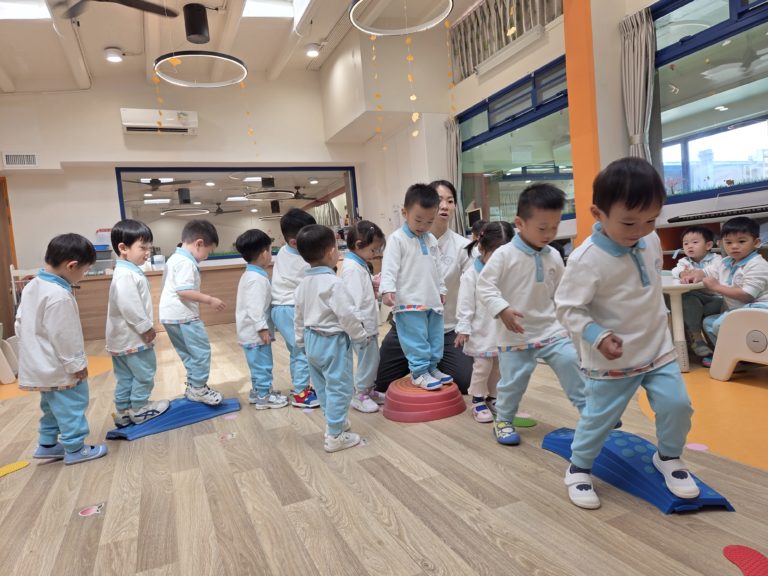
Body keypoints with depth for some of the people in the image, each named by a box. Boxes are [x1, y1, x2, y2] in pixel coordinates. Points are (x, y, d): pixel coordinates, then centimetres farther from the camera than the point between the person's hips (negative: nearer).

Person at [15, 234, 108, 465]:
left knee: (52, 405, 24)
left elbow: (20, 322, 14)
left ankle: (47, 444, 36)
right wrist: (76, 364, -14)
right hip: (60, 368, -10)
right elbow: (64, 336, -24)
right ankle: (75, 449, 17)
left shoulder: (32, 287, 5)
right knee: (71, 408, 5)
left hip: (40, 365, 10)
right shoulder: (59, 295, -27)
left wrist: (32, 347, 23)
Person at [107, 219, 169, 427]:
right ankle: (139, 410, 19)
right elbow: (129, 306, -29)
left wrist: (145, 327, 19)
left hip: (124, 338, 10)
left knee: (125, 377, 18)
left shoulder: (128, 272, 13)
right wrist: (145, 327, -21)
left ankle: (123, 412, 27)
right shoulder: (126, 275, -22)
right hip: (133, 337, -10)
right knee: (144, 374, 5)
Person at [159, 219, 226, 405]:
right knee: (201, 350, -3)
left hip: (172, 315, 11)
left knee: (190, 352, 19)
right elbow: (184, 291, -25)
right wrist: (209, 300, -20)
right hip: (183, 316, -11)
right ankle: (198, 388, 5)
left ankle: (194, 387, 27)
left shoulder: (175, 258, 17)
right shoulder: (186, 262, -17)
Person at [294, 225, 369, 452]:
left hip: (312, 341, 9)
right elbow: (347, 315, -22)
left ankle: (335, 421, 38)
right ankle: (334, 436, 8)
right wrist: (361, 336, -8)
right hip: (333, 342, -9)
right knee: (338, 388, 2)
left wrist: (301, 340, 23)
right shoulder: (333, 283, -21)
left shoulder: (303, 283, 5)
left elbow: (299, 316, 13)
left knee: (323, 386, 20)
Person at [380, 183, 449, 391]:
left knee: (435, 338, 15)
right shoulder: (397, 239, -9)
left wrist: (441, 290, 23)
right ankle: (419, 372, 8)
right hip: (409, 303, -7)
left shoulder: (432, 240, 12)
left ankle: (432, 367, 29)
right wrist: (387, 290, -27)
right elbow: (389, 267, -16)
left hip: (432, 301, 7)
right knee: (416, 340, -4)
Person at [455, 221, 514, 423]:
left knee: (499, 367, 15)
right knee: (482, 367, 3)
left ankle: (492, 398, 31)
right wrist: (463, 329, -14)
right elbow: (465, 306, -13)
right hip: (481, 333, -5)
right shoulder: (471, 275, -13)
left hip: (503, 332, 5)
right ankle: (477, 400, 19)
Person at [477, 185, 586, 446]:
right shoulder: (505, 254, -14)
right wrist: (502, 309, -27)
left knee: (571, 363, -4)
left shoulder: (554, 256, 2)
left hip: (550, 328, 4)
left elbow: (560, 292, 13)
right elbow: (484, 285, -16)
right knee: (513, 380, 4)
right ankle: (503, 420, 26)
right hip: (515, 333, -4)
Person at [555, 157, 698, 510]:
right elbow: (568, 307, -21)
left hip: (658, 347, 6)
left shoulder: (651, 240, -2)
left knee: (677, 404, 2)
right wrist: (597, 337, -31)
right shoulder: (587, 259, -26)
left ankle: (668, 457, 31)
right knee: (600, 415, 5)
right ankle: (578, 467, 28)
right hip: (612, 360, -6)